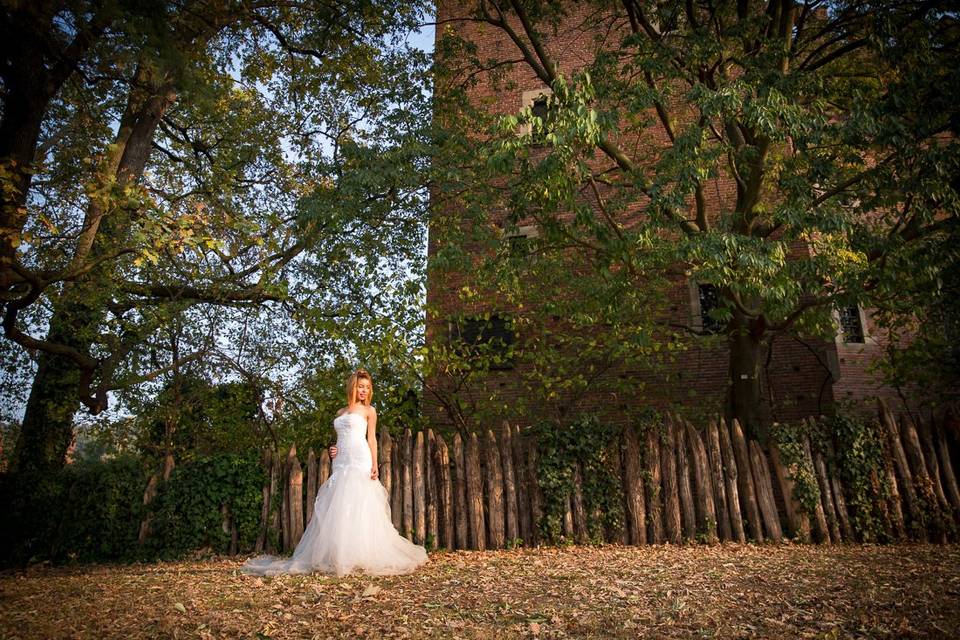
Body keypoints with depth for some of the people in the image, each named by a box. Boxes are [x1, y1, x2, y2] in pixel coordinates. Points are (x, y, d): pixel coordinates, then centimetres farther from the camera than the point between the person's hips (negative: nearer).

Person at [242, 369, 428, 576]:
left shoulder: (369, 410, 7)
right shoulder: (340, 412, 20)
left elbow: (372, 438, 1)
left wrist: (374, 464, -9)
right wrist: (334, 450, 4)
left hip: (360, 462, -5)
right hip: (341, 464, 5)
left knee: (358, 508, -10)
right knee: (338, 509, 2)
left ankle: (361, 557, -6)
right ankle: (338, 557, 7)